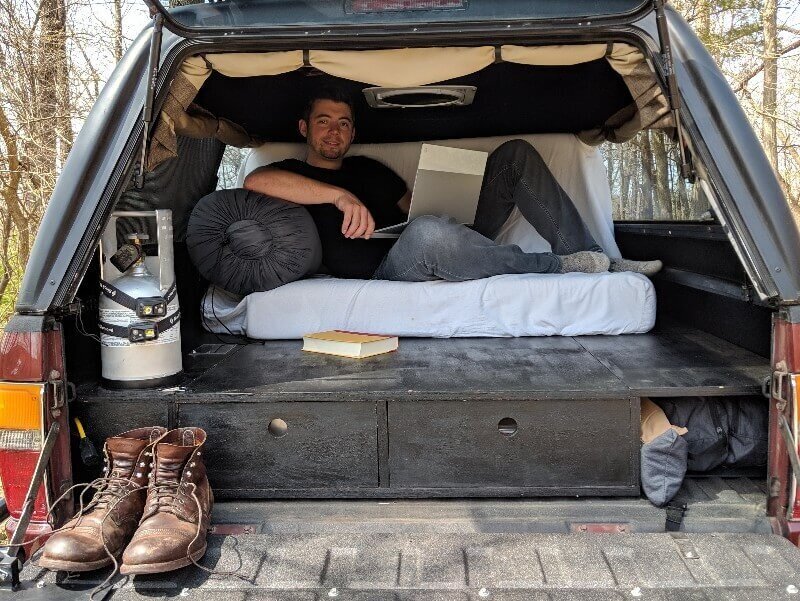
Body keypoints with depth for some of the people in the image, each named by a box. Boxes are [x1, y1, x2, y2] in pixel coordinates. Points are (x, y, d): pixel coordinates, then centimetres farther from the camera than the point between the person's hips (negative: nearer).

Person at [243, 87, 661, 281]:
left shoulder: (367, 168, 29)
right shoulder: (292, 173, 8)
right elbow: (255, 181, -16)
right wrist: (341, 196, -26)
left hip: (446, 256, 8)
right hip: (390, 271, -7)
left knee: (514, 154, 1)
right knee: (427, 232, -45)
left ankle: (597, 260, -12)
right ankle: (561, 267, -25)